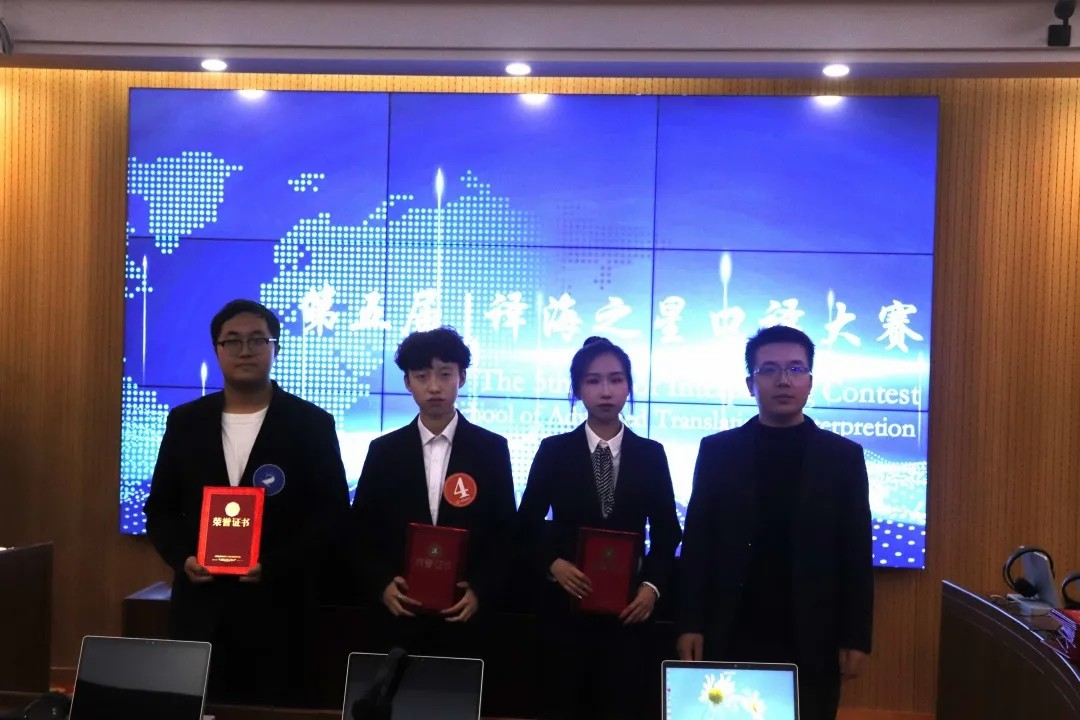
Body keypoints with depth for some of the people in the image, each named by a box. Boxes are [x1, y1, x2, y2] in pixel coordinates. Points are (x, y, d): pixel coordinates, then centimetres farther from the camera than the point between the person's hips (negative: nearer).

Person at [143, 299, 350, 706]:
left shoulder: (311, 424, -2)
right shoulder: (185, 421, 8)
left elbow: (333, 513, -4)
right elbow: (160, 508, 12)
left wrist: (275, 565, -15)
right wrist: (182, 557, -7)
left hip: (278, 608, -2)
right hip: (201, 607, 3)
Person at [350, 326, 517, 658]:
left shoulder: (492, 448, 2)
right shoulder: (384, 450, 5)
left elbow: (505, 534, 2)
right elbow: (362, 532, 6)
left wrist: (482, 591, -11)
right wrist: (381, 585, -8)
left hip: (466, 617, -1)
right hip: (400, 616, 1)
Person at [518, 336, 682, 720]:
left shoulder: (651, 454, 5)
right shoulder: (554, 451, 1)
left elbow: (666, 533, 8)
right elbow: (528, 527, 3)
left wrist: (652, 586, -6)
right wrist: (553, 565, -14)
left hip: (629, 611, 1)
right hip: (566, 608, 0)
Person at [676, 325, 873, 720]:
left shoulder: (843, 456, 2)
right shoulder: (717, 451, 2)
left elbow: (857, 555, 2)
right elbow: (697, 544, 2)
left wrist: (856, 638, -2)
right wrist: (690, 624, -3)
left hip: (812, 643, 0)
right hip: (731, 638, 0)